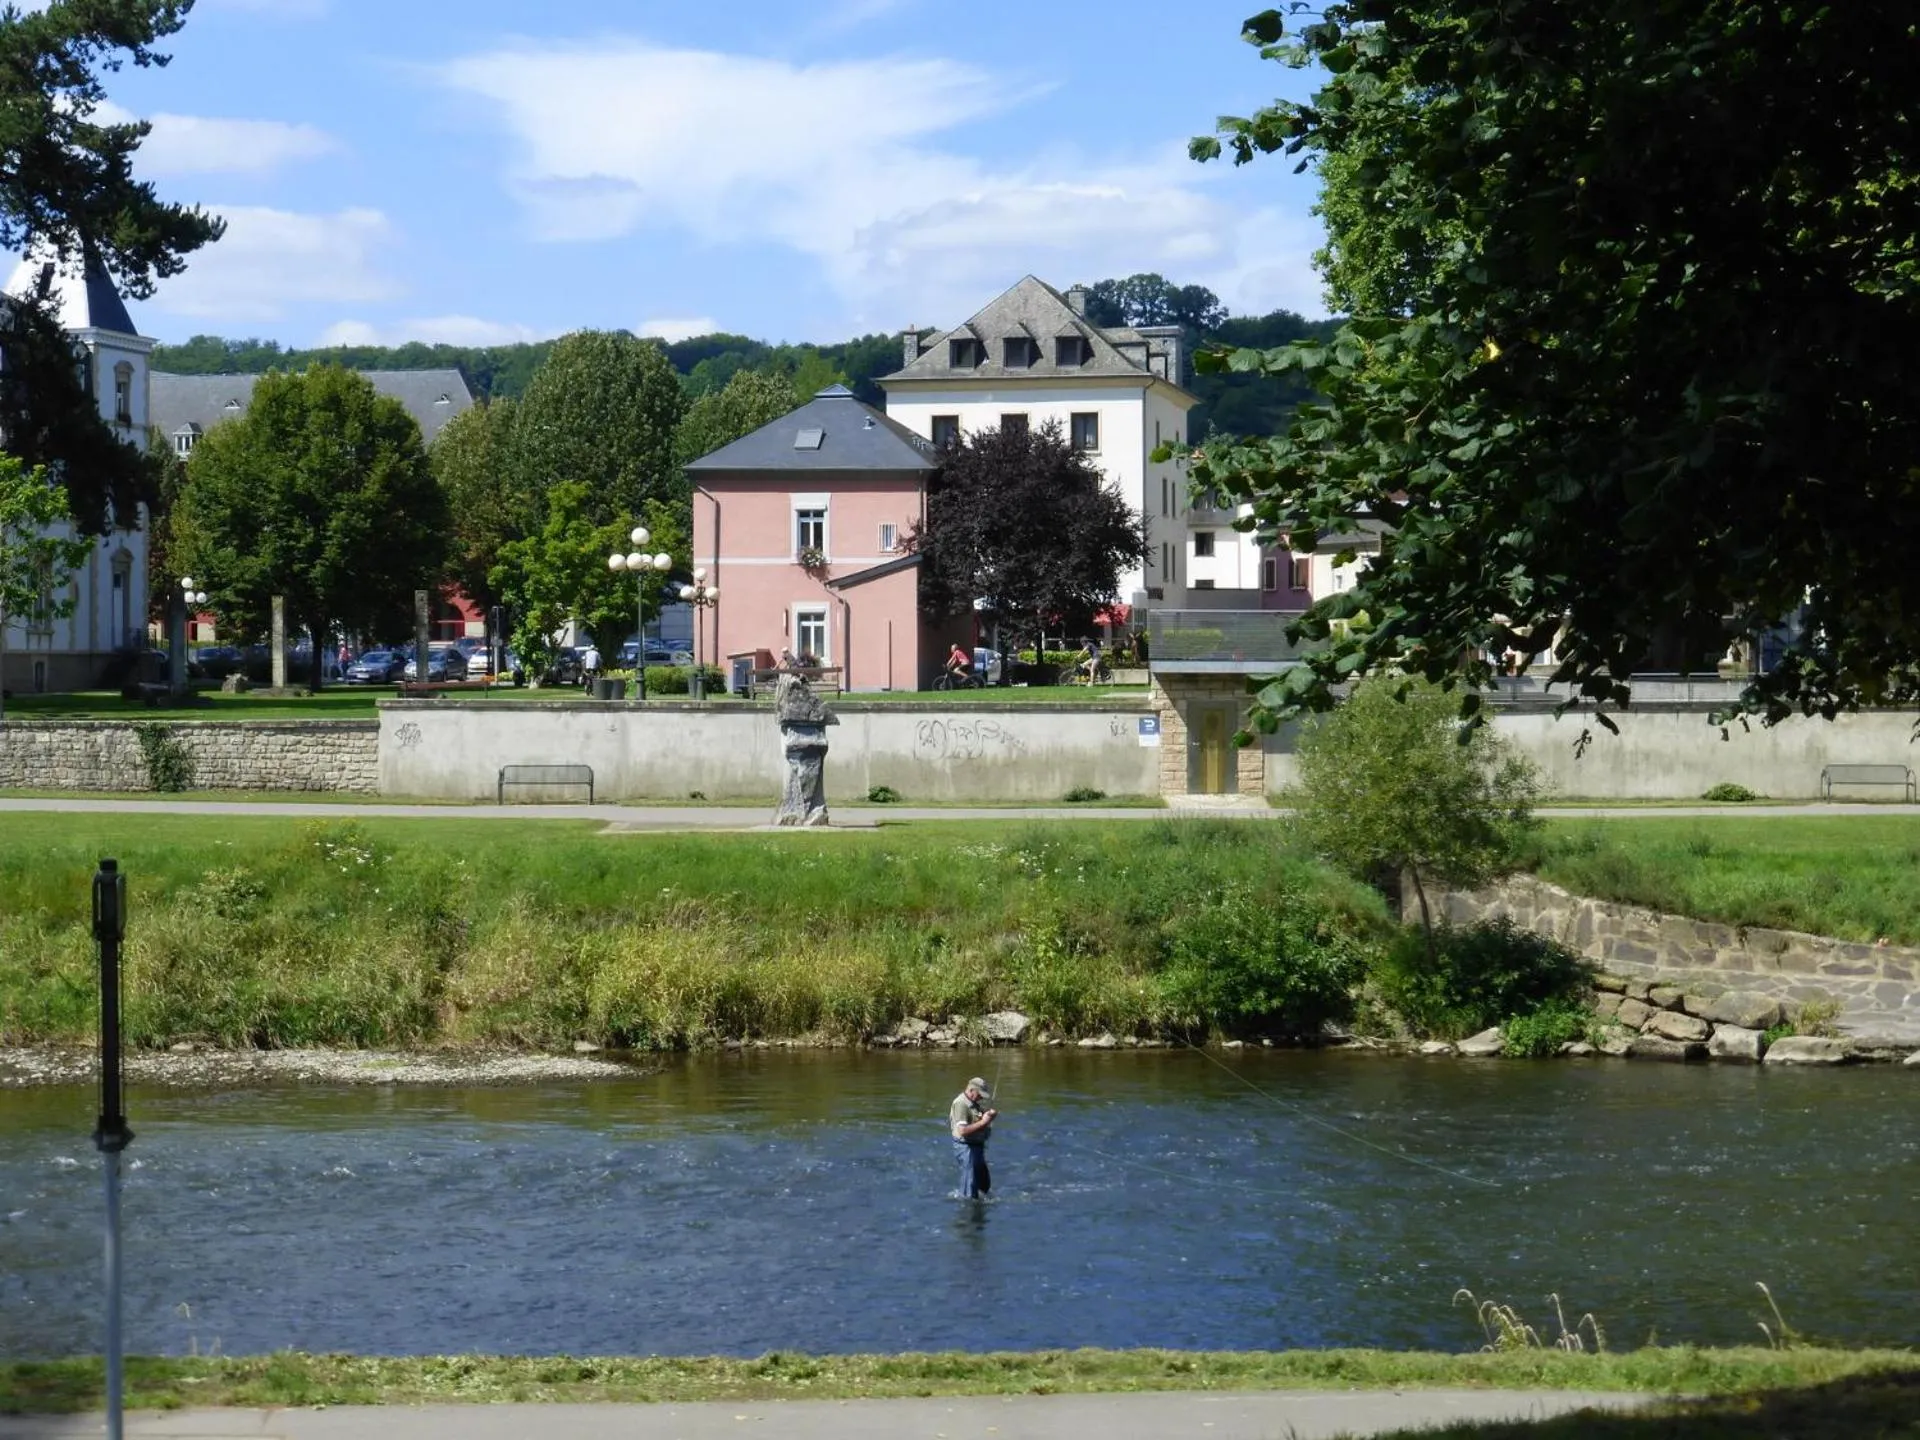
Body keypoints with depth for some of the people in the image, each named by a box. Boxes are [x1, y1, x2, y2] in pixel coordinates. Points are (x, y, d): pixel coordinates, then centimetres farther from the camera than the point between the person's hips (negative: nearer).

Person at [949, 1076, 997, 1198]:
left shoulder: (975, 1103, 11)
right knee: (970, 1184, -5)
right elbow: (962, 1130, -27)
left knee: (984, 1183, 19)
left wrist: (989, 1115, 1)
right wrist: (982, 1122, -25)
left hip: (977, 1146, 10)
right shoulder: (961, 1104, -19)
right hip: (966, 1147, -10)